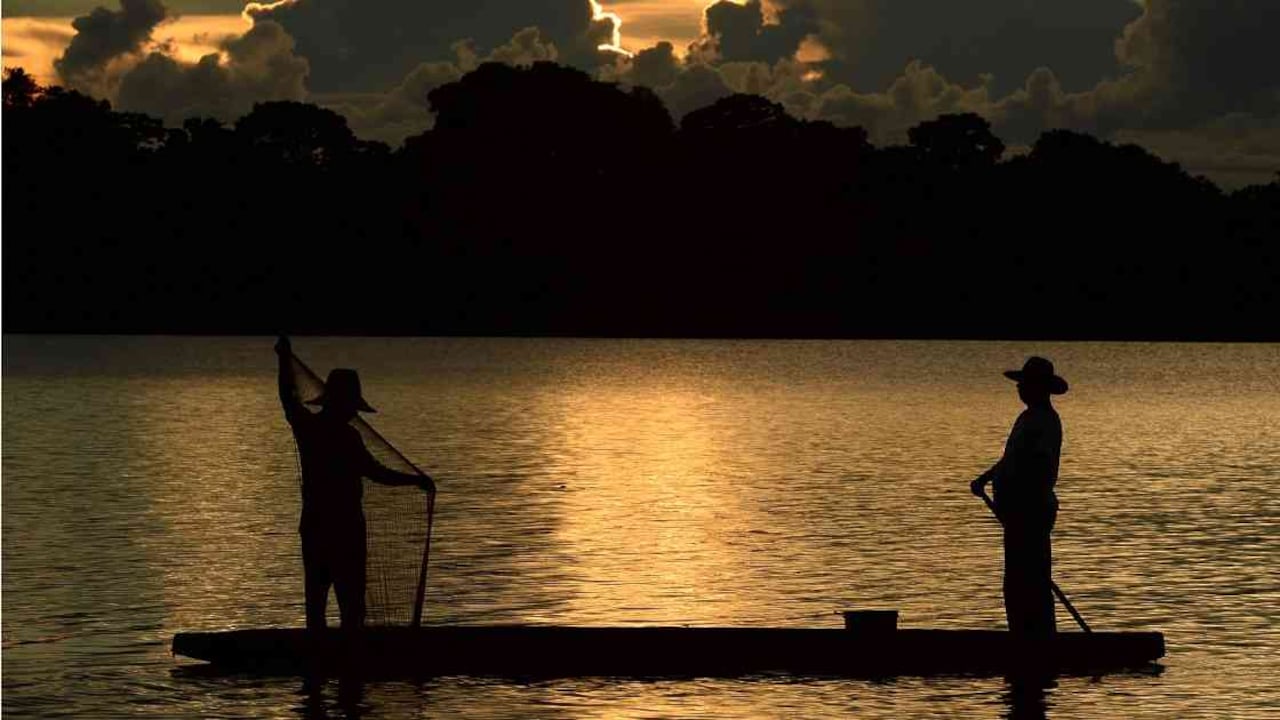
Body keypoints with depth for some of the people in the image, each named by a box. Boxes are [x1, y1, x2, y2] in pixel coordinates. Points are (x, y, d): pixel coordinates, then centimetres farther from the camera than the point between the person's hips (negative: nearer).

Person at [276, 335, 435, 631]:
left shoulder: (306, 426, 2)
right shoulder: (346, 436, -16)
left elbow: (288, 398, 19)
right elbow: (376, 472, -19)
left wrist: (285, 359, 32)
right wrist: (417, 480, -8)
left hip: (313, 527, 7)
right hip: (344, 529, -7)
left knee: (315, 598, 12)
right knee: (351, 604, -5)